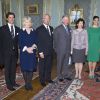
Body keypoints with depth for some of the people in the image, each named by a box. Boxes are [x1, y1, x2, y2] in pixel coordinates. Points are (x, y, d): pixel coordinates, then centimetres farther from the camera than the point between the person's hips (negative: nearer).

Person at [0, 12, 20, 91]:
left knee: (13, 68, 14)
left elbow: (18, 40, 8)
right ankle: (9, 84, 15)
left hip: (15, 52, 4)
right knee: (7, 69, 5)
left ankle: (13, 82, 29)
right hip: (7, 52, -4)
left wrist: (18, 49, -4)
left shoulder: (17, 29, 7)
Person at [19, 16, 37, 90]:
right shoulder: (21, 32, 2)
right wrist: (26, 48, -16)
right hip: (24, 53, -2)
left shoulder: (34, 32, 9)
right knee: (25, 68, 2)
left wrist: (32, 47, -15)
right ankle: (26, 84, 15)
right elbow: (20, 43, -4)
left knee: (31, 68, 2)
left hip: (32, 53, 2)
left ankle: (30, 83, 14)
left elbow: (36, 42, 3)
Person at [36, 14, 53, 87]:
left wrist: (52, 49, 8)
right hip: (43, 52, -5)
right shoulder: (39, 29, -9)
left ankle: (48, 78, 30)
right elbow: (38, 42, -12)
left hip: (50, 51, 5)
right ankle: (42, 80, 19)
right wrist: (40, 52, -16)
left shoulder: (51, 28, 10)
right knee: (42, 67, 7)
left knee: (49, 66, 15)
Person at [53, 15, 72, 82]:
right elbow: (55, 40, -4)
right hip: (60, 50, -5)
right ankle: (60, 76, 20)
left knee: (66, 63, 14)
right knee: (60, 64, 7)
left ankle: (65, 75, 28)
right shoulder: (58, 29, -8)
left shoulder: (69, 29, 9)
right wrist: (56, 49, -4)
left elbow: (70, 38, 13)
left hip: (68, 50, 5)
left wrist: (70, 48, 7)